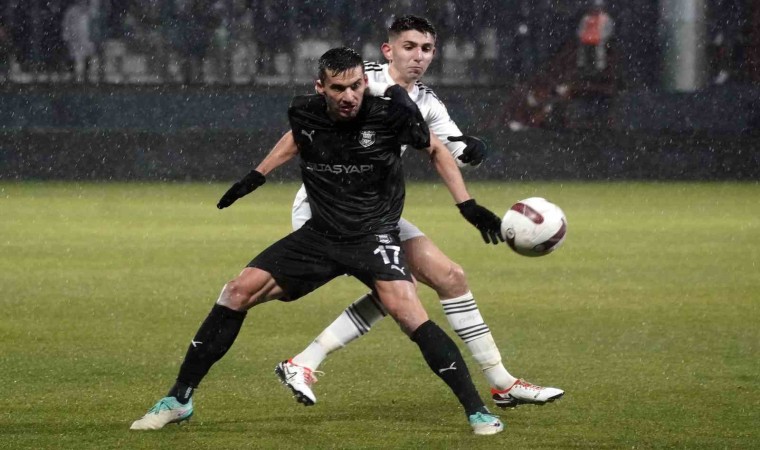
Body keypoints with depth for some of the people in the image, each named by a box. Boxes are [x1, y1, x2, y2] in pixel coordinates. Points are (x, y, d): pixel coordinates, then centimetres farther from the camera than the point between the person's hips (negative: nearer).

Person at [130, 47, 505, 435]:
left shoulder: (391, 112, -16)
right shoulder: (303, 113, -7)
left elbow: (436, 150, 2)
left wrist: (467, 205, -5)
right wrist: (258, 176, 26)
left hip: (374, 235, -4)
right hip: (319, 234, 4)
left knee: (407, 311, -29)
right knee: (238, 292, -6)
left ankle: (477, 411, -19)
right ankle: (179, 399, 6)